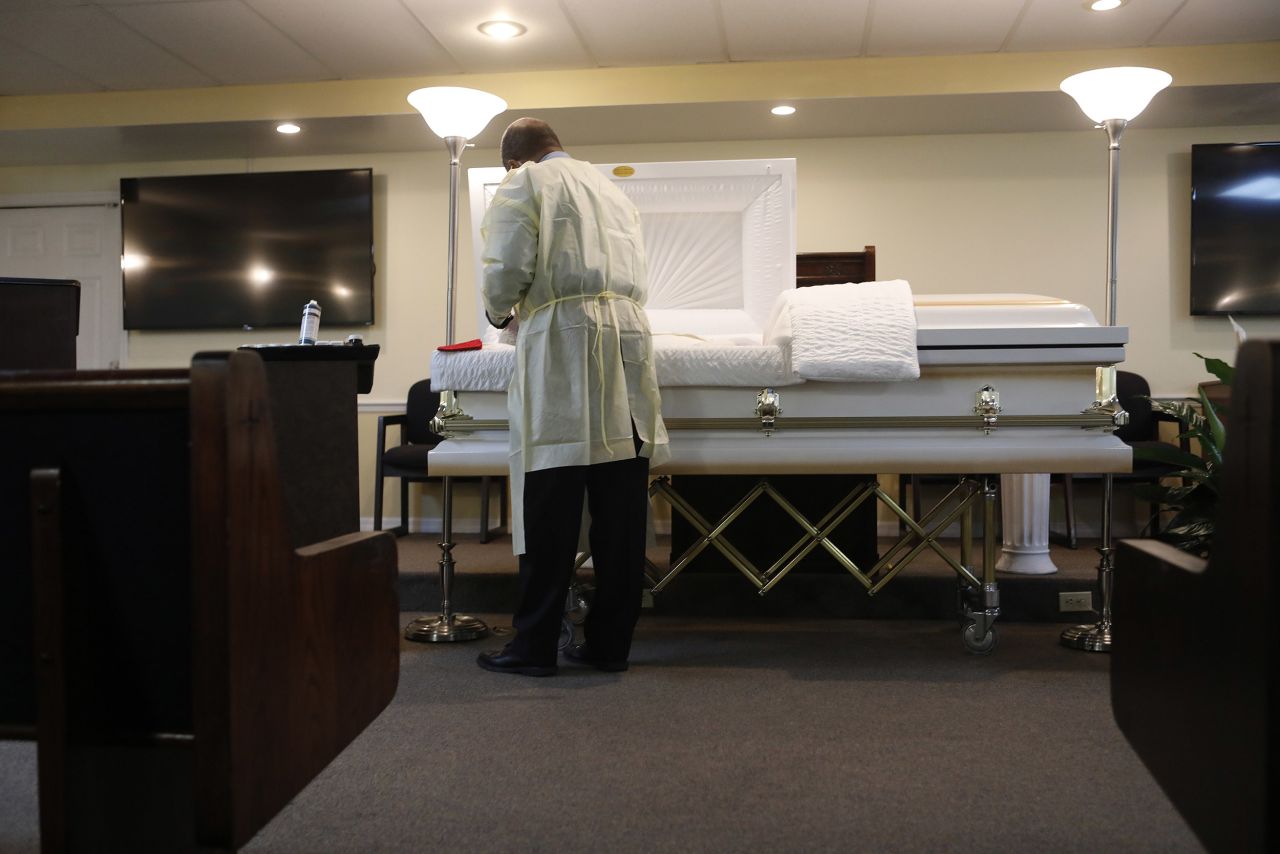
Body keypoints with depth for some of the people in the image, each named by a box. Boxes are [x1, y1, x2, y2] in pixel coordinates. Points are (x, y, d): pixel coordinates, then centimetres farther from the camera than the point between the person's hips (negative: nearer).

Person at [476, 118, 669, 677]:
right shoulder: (611, 187, 27)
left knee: (552, 501, -3)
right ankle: (611, 642, 10)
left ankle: (535, 646, 3)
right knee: (621, 507, 4)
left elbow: (507, 268, -5)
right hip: (628, 335, 6)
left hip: (564, 339, -6)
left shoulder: (524, 183, 8)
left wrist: (499, 312, 15)